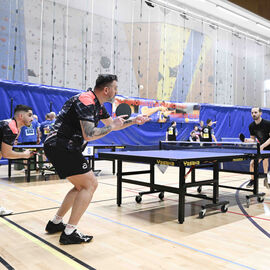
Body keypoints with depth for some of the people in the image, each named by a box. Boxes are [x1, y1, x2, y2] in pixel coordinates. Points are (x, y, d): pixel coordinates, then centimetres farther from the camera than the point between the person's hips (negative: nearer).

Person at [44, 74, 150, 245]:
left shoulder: (97, 105, 14)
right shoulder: (86, 102, -18)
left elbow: (112, 124, 29)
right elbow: (89, 135, -28)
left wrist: (134, 120, 21)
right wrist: (112, 126, -15)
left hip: (59, 147, 11)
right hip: (60, 146, -11)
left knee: (82, 186, 18)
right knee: (90, 185, -9)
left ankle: (55, 223, 27)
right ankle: (69, 233, -6)